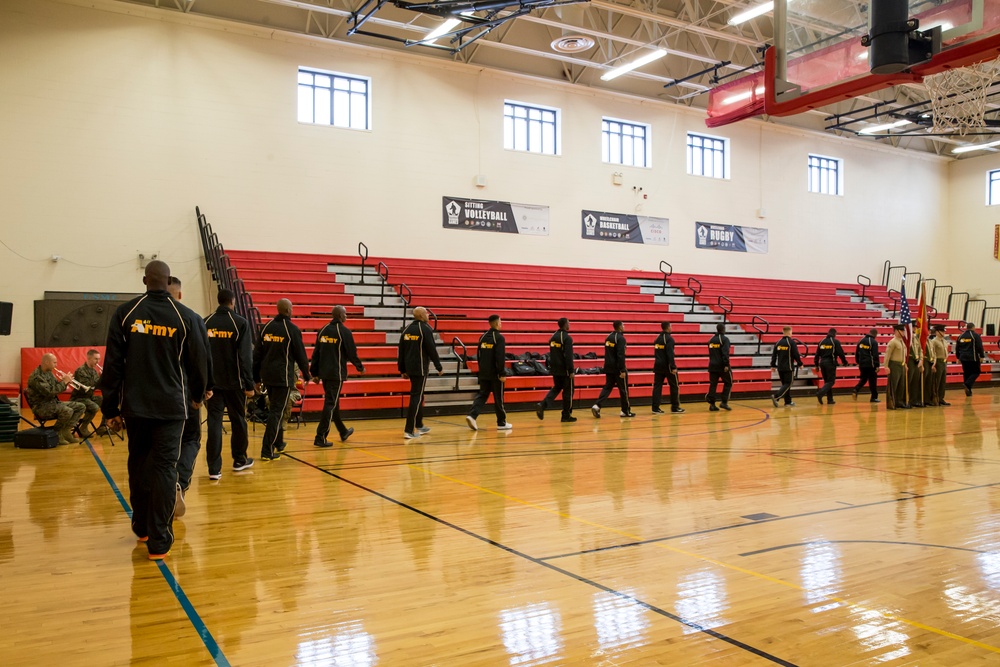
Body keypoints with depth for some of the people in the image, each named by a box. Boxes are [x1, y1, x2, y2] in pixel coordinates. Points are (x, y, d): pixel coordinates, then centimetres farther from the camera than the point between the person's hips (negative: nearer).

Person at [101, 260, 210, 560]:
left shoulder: (125, 313, -1)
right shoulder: (186, 317, -5)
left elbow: (112, 364, -2)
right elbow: (200, 362, 1)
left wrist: (111, 408, 3)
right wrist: (197, 395, 19)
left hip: (135, 405, 2)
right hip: (171, 406, -2)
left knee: (138, 466, 17)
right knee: (164, 468, 1)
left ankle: (142, 527, 31)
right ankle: (159, 541, -1)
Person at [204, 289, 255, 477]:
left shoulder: (205, 323, 4)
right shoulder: (240, 323, -7)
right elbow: (246, 357, -10)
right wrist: (249, 384, -7)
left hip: (211, 382, 3)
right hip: (234, 382, -3)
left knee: (214, 422, 3)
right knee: (238, 421, 13)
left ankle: (214, 468, -1)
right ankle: (239, 460, 26)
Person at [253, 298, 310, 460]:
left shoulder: (266, 327, 8)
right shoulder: (292, 329, -8)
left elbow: (257, 354, 10)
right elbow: (301, 355, -5)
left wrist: (257, 378, 16)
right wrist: (306, 375, 9)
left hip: (267, 376, 6)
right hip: (283, 377, -6)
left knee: (275, 409, 21)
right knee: (276, 412, -3)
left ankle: (278, 443, 32)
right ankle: (267, 451, -7)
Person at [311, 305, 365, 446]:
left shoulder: (323, 330, 9)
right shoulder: (344, 331, -10)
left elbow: (316, 353, 9)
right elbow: (352, 353, -8)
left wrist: (314, 373, 13)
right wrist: (360, 368, 8)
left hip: (324, 373, 7)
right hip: (337, 374, -7)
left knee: (333, 402, 18)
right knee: (330, 404, -4)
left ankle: (343, 432, 34)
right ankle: (320, 438, -7)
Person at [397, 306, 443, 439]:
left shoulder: (407, 329, 11)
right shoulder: (425, 329, -10)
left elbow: (400, 351, 12)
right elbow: (432, 349, -12)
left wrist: (402, 369, 17)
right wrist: (439, 367, -4)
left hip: (410, 367, 7)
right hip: (420, 368, -7)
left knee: (418, 395, 20)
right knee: (416, 397, -6)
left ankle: (419, 426, 29)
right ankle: (409, 430, -10)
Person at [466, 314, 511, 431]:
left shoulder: (483, 337, 9)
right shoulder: (499, 337, -12)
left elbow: (478, 355, 14)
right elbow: (500, 357, -18)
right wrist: (502, 373, -15)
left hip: (483, 373, 6)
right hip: (495, 373, -6)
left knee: (482, 395, 9)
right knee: (498, 398, 5)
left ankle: (472, 415, -12)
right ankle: (501, 423, 14)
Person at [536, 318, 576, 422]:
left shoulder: (553, 337, 11)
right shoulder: (567, 338, -15)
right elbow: (568, 356, -20)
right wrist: (571, 371, -18)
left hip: (555, 369, 8)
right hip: (564, 369, -8)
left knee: (556, 388, 18)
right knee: (568, 391, 4)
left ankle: (542, 405, -3)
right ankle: (566, 415, 10)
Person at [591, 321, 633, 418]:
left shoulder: (608, 337, 11)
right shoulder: (620, 338, -14)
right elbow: (621, 355, -21)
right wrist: (623, 370, -21)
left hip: (608, 367, 7)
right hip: (617, 368, -7)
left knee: (608, 387, 9)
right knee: (623, 389, 5)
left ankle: (597, 406, -8)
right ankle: (626, 411, 13)